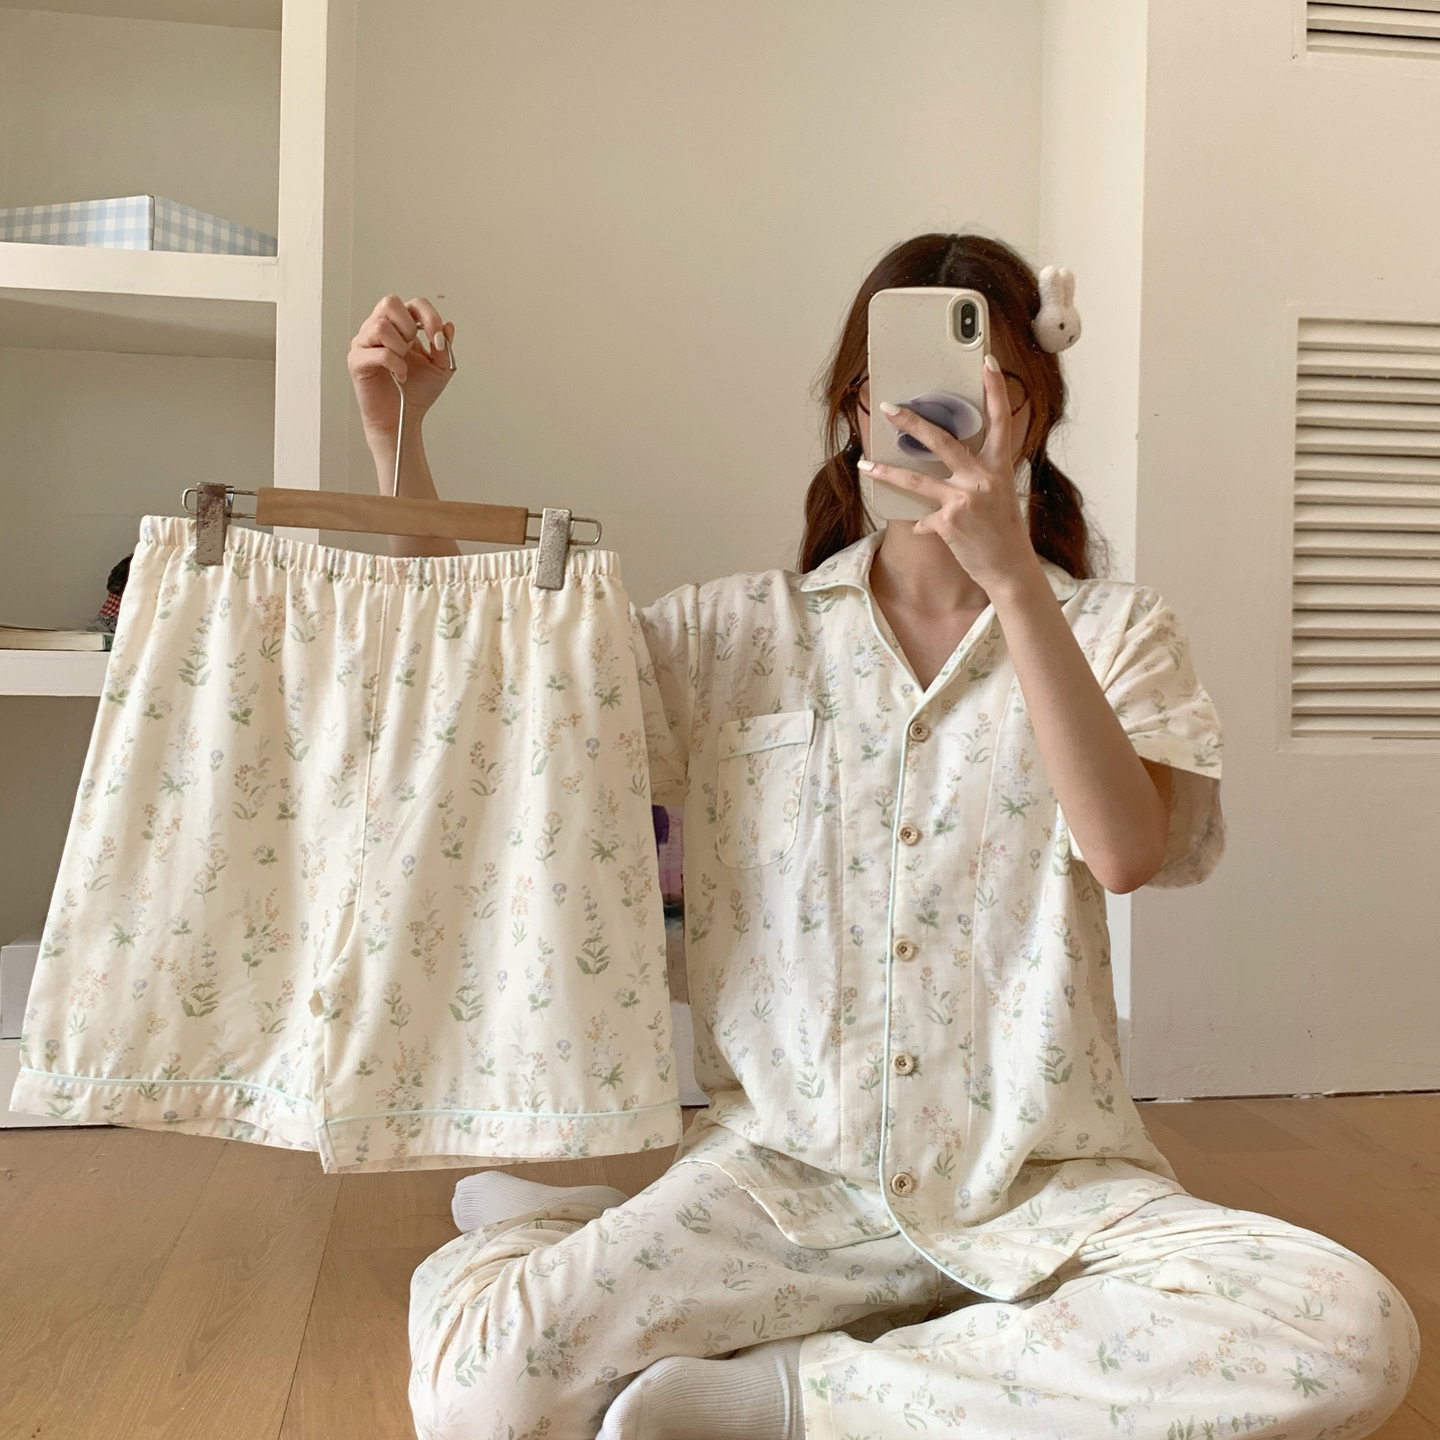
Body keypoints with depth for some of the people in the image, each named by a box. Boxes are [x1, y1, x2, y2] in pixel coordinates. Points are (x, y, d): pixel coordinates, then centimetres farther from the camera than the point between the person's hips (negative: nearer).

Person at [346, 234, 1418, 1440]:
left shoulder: (1114, 630, 5)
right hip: (783, 1168, -1)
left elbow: (1127, 848, -14)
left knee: (1354, 1332, -27)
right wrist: (394, 435, -2)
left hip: (1042, 1181, 2)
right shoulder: (739, 635, 7)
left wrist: (1014, 578, -19)